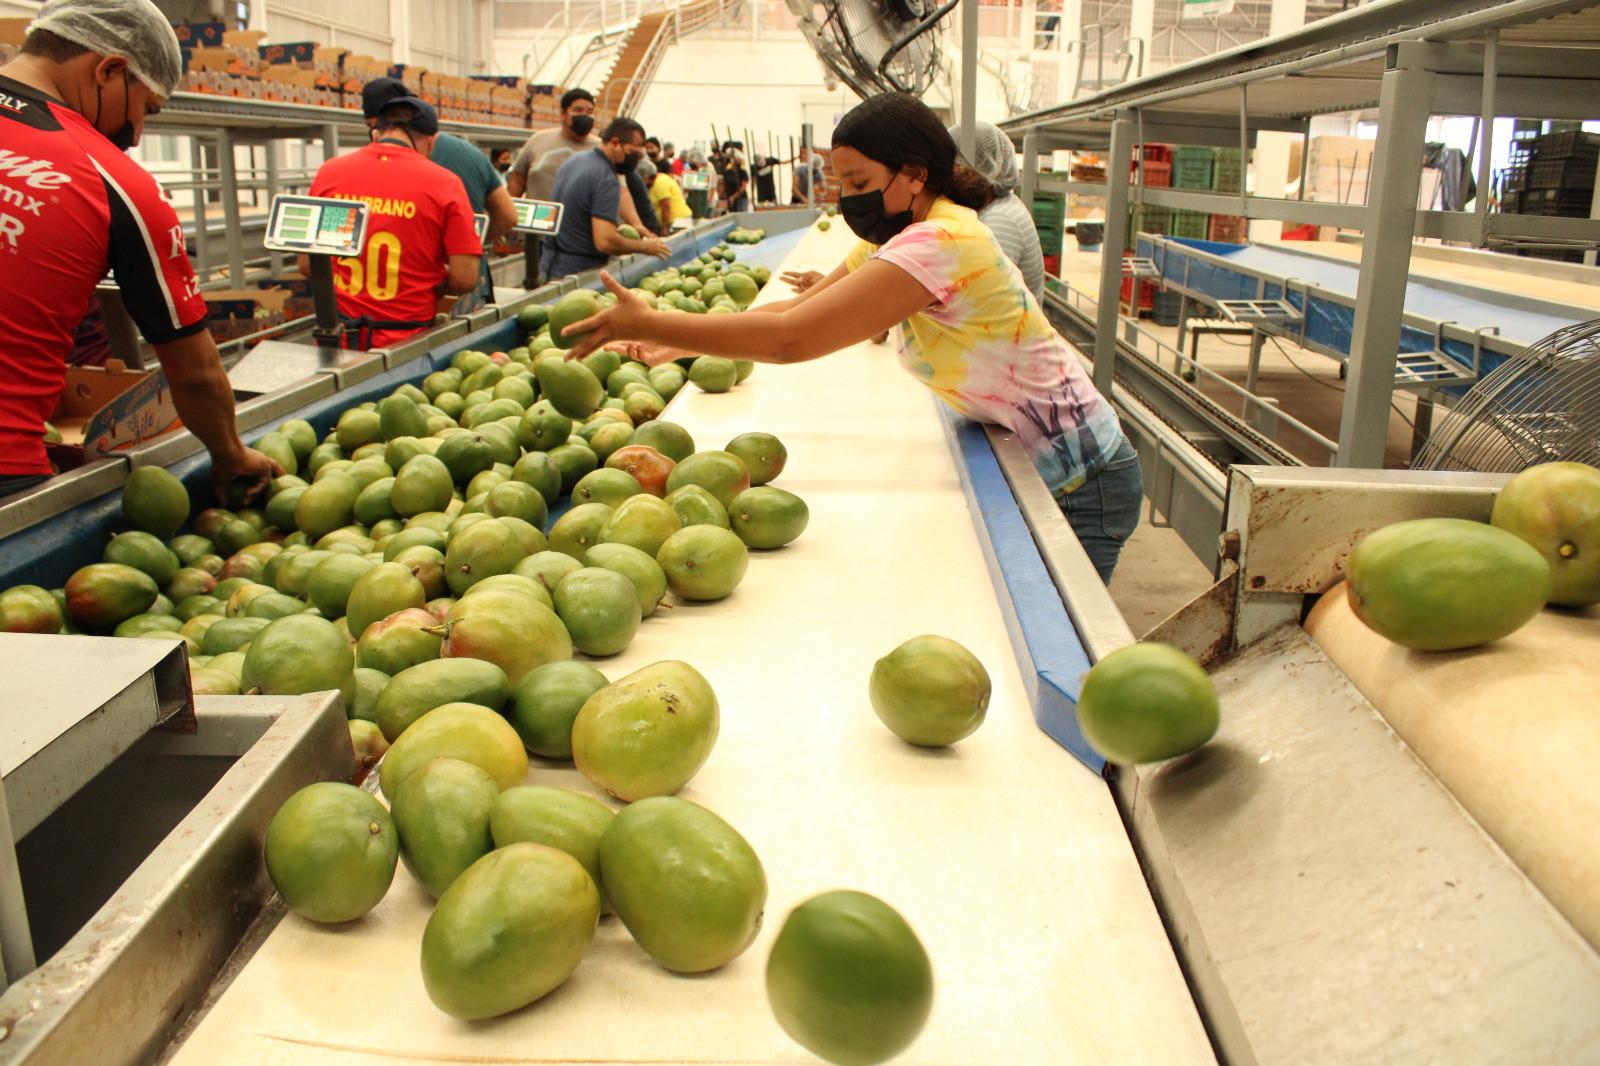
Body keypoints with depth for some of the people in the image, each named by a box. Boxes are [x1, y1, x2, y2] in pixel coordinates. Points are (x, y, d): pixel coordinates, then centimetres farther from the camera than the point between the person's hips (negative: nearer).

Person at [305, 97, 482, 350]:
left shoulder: (329, 171, 3)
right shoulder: (444, 183, -6)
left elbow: (307, 265, 7)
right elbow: (465, 279, -9)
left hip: (336, 338, 3)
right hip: (406, 343, -3)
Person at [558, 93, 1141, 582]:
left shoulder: (939, 242, -29)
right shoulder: (892, 239, 3)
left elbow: (791, 338, -34)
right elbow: (793, 308, 3)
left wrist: (650, 323, -27)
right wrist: (674, 345, -8)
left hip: (1078, 481, -9)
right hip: (1029, 466, 9)